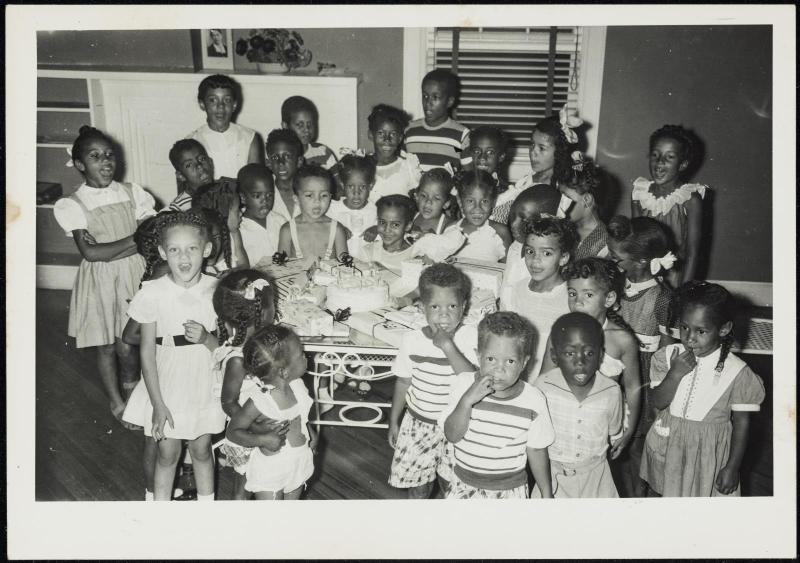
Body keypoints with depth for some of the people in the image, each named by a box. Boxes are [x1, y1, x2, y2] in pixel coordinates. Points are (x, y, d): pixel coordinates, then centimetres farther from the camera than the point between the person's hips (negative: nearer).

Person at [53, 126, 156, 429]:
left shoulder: (132, 193, 0)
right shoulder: (71, 205, -6)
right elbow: (89, 252, -16)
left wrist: (108, 250, -17)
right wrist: (135, 238, -15)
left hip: (134, 276, 1)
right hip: (100, 281, -1)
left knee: (127, 345, 3)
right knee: (106, 346, 12)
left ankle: (131, 391, 34)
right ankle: (117, 403, 33)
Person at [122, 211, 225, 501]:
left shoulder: (216, 289, -10)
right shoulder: (153, 293, -14)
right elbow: (147, 353, -9)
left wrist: (206, 338, -25)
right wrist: (158, 404, -9)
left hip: (205, 386, 1)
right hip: (167, 386, -1)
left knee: (201, 449, 16)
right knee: (168, 453, 12)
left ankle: (207, 502, 36)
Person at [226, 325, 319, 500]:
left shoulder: (297, 385, -9)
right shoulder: (258, 401, -28)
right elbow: (232, 431, -18)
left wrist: (309, 430, -2)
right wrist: (262, 439, -30)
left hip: (299, 464, 6)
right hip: (270, 471, -6)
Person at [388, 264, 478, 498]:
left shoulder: (471, 337, -16)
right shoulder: (412, 340, -11)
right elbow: (403, 382, 2)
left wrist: (448, 347, -34)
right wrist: (394, 421, 9)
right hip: (419, 424, 1)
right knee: (418, 485, 15)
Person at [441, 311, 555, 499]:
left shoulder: (533, 402, -14)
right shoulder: (463, 384, -12)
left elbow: (536, 450, -2)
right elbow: (452, 435, -17)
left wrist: (547, 495, 3)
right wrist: (467, 400, -30)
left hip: (510, 490, -1)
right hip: (464, 486, 1)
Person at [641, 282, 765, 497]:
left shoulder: (737, 373, -16)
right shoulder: (668, 356, -10)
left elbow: (741, 424, -8)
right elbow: (658, 402, -11)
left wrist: (732, 468, -5)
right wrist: (675, 374, -26)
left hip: (708, 455, -2)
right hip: (669, 449, 3)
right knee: (666, 494, 20)